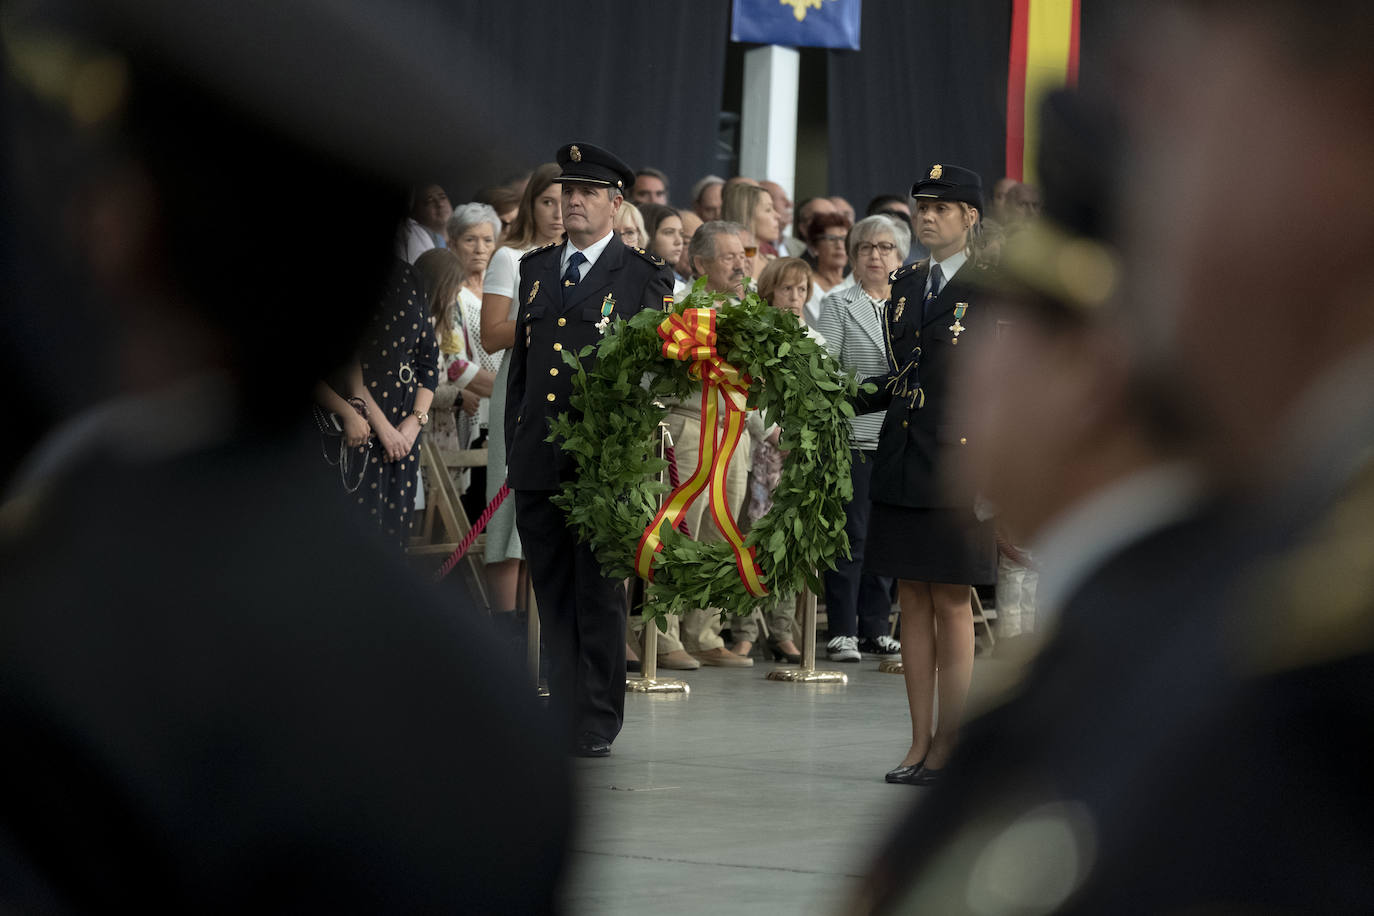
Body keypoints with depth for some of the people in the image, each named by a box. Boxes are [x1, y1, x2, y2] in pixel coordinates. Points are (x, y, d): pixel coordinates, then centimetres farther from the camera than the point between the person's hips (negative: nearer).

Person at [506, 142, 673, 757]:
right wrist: (514, 444, 14)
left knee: (598, 596, -1)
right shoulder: (535, 268, 15)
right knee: (553, 595, 8)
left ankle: (597, 723, 5)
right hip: (537, 459, 5)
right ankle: (562, 719, 14)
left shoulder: (644, 277, 0)